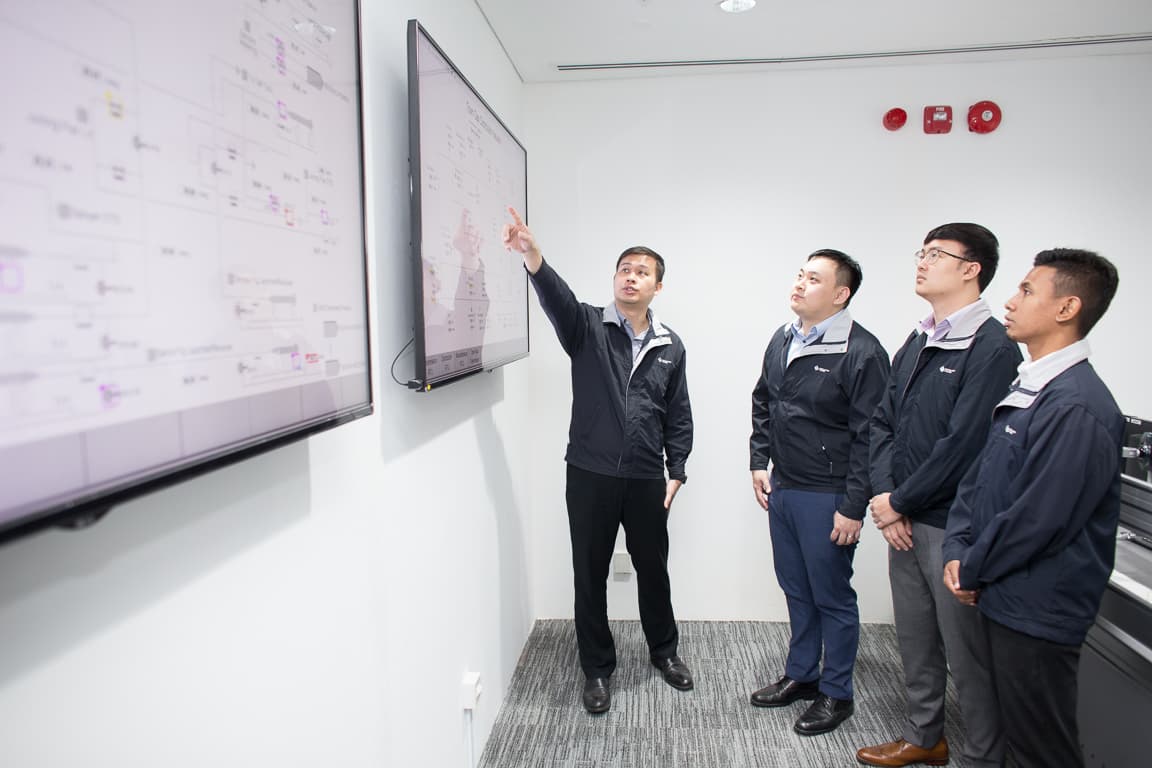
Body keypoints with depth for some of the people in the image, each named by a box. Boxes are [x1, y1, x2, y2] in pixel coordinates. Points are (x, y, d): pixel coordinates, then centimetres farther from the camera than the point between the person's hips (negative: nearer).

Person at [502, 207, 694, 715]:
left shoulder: (670, 346, 7)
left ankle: (664, 651, 41)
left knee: (653, 569, 16)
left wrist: (676, 472, 5)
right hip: (590, 475, -2)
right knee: (591, 574, 8)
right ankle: (597, 669, 28)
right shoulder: (587, 327, -2)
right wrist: (531, 254, -44)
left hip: (646, 479, 2)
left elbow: (679, 416, 10)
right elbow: (556, 297, -24)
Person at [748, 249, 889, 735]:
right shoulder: (781, 340, 7)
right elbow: (762, 405, 17)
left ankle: (835, 693, 29)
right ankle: (800, 675, 38)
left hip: (827, 498, -7)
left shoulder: (861, 352, -15)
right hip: (781, 489, 7)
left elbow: (869, 436, -16)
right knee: (796, 590, 20)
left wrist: (854, 507, -16)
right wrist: (759, 463, 11)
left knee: (832, 597, 9)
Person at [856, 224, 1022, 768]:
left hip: (953, 527, -8)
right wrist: (884, 494, -3)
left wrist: (900, 503, -12)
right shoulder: (915, 345, 11)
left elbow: (964, 443, -20)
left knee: (966, 653, 7)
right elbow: (883, 423, 10)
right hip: (904, 522, 8)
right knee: (915, 641, 20)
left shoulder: (992, 347, -15)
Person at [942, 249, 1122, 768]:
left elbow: (1037, 520, -24)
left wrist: (971, 570, -10)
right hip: (1002, 597, 8)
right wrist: (957, 551, -2)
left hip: (1037, 610, -8)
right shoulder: (1025, 390, 8)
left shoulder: (1077, 408, -23)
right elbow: (977, 477, 10)